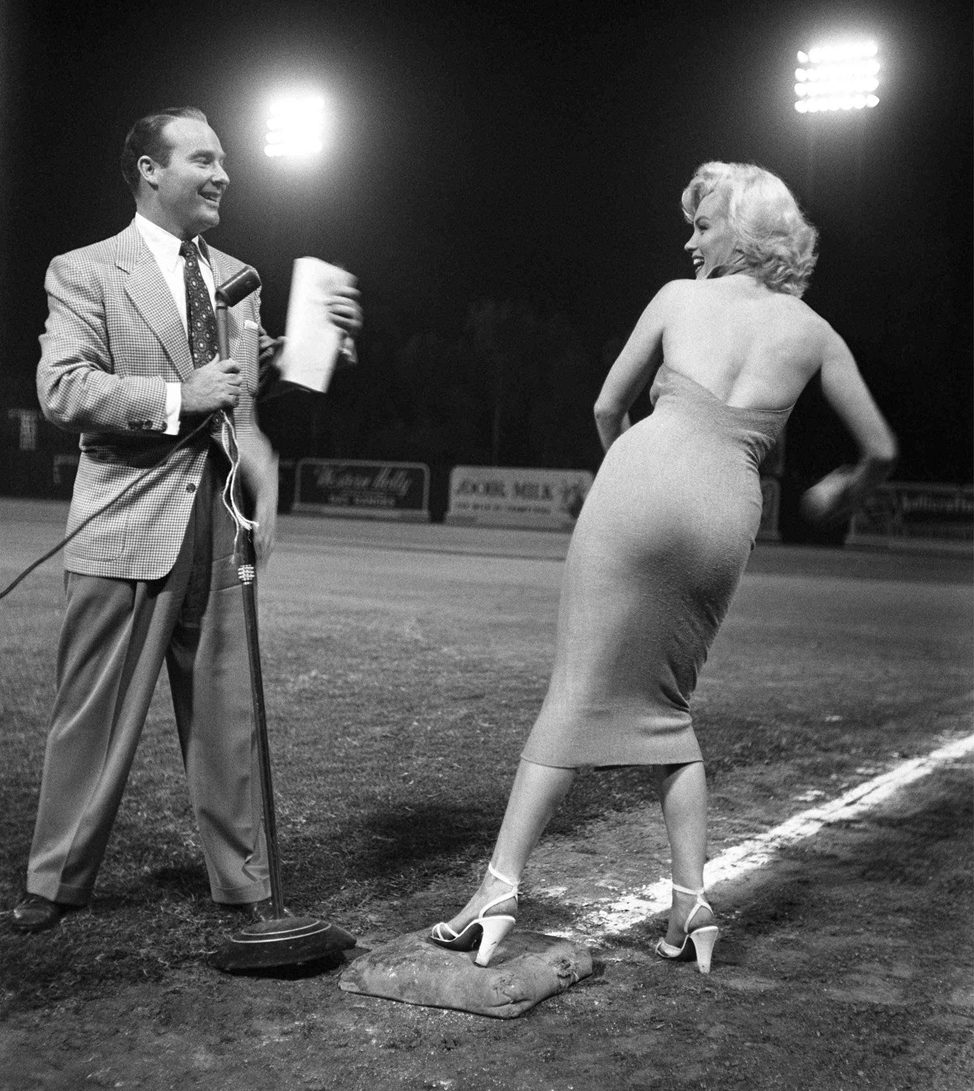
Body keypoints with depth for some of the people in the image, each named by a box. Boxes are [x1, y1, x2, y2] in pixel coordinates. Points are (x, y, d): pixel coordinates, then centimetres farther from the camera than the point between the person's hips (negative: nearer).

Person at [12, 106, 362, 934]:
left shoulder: (237, 278, 17)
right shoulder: (85, 272, -1)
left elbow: (262, 385, 19)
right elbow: (61, 389, -13)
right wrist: (178, 397, -20)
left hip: (222, 523, 5)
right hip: (129, 525, -5)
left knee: (230, 715, 9)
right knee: (98, 717, 3)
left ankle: (244, 883, 19)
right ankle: (58, 883, 18)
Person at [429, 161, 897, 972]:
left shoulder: (679, 297, 14)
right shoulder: (812, 331, 17)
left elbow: (608, 407, 21)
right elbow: (880, 450, 18)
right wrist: (842, 494, 39)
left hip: (648, 472, -2)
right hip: (728, 509, 2)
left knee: (580, 692, 0)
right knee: (666, 705, 17)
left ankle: (501, 888, -5)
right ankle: (692, 905, 11)